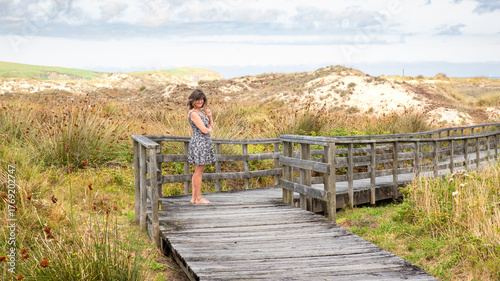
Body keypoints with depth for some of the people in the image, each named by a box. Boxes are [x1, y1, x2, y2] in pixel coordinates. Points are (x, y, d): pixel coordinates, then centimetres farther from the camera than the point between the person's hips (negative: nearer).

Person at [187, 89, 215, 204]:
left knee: (198, 171, 11)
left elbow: (211, 125, 17)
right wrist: (210, 128, 3)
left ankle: (194, 198, 15)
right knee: (199, 171, -4)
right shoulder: (193, 113, -14)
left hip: (205, 143, 10)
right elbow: (205, 130, -18)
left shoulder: (201, 112, 14)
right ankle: (199, 198, 1)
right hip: (199, 143, -10)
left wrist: (210, 117, 0)